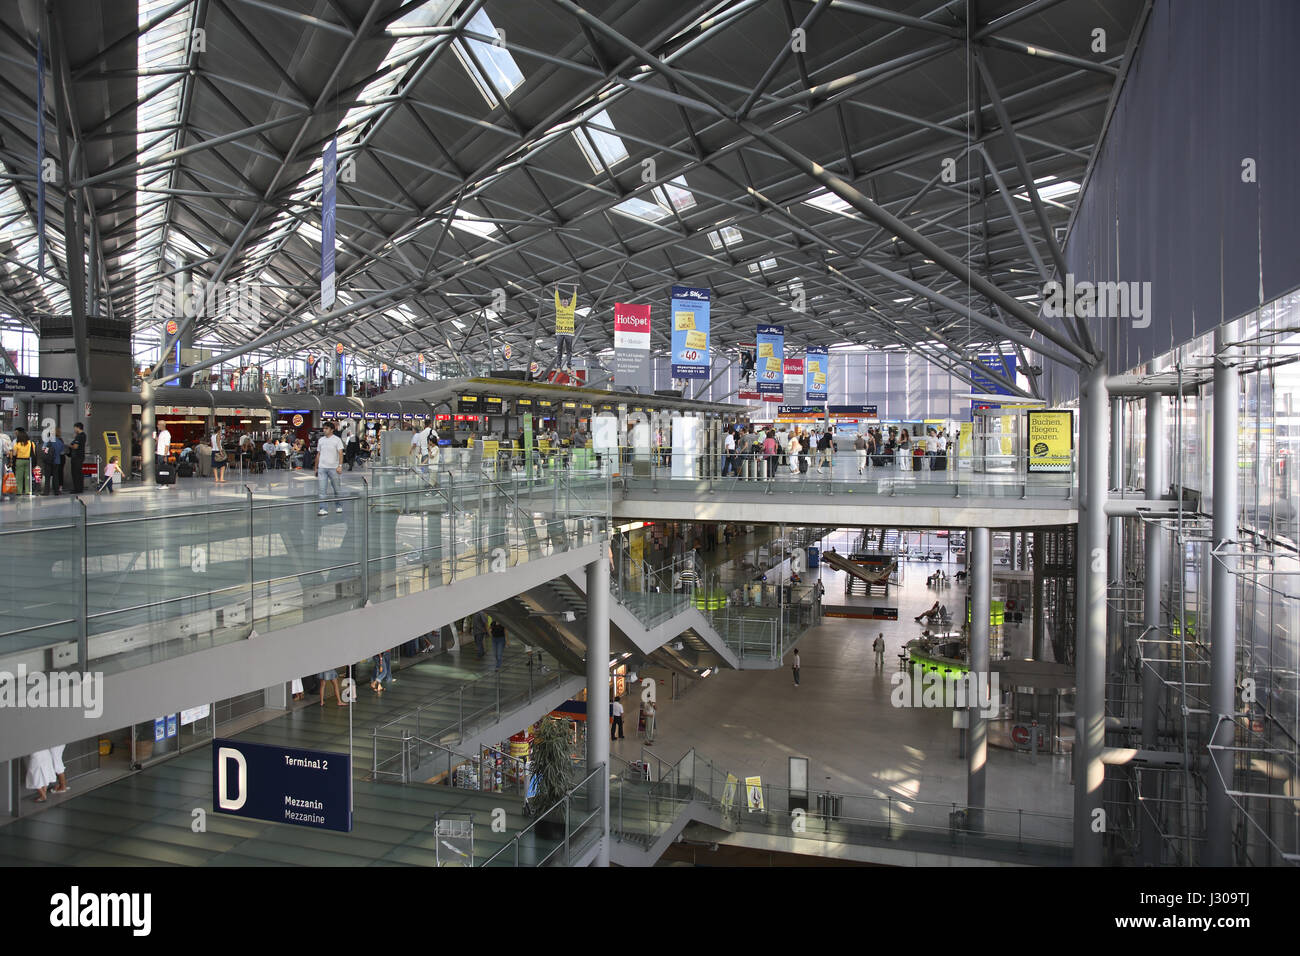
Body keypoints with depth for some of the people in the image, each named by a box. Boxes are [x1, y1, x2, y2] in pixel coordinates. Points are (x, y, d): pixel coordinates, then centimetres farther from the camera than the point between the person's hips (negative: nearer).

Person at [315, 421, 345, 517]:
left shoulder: (337, 440, -1)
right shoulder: (321, 440, 11)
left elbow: (340, 453, -8)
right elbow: (318, 454, 17)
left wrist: (340, 466, -20)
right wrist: (316, 468, 16)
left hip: (333, 468, -3)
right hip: (322, 468, 3)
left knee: (337, 489, 7)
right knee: (321, 489, -6)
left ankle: (339, 506, 22)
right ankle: (322, 509, -7)